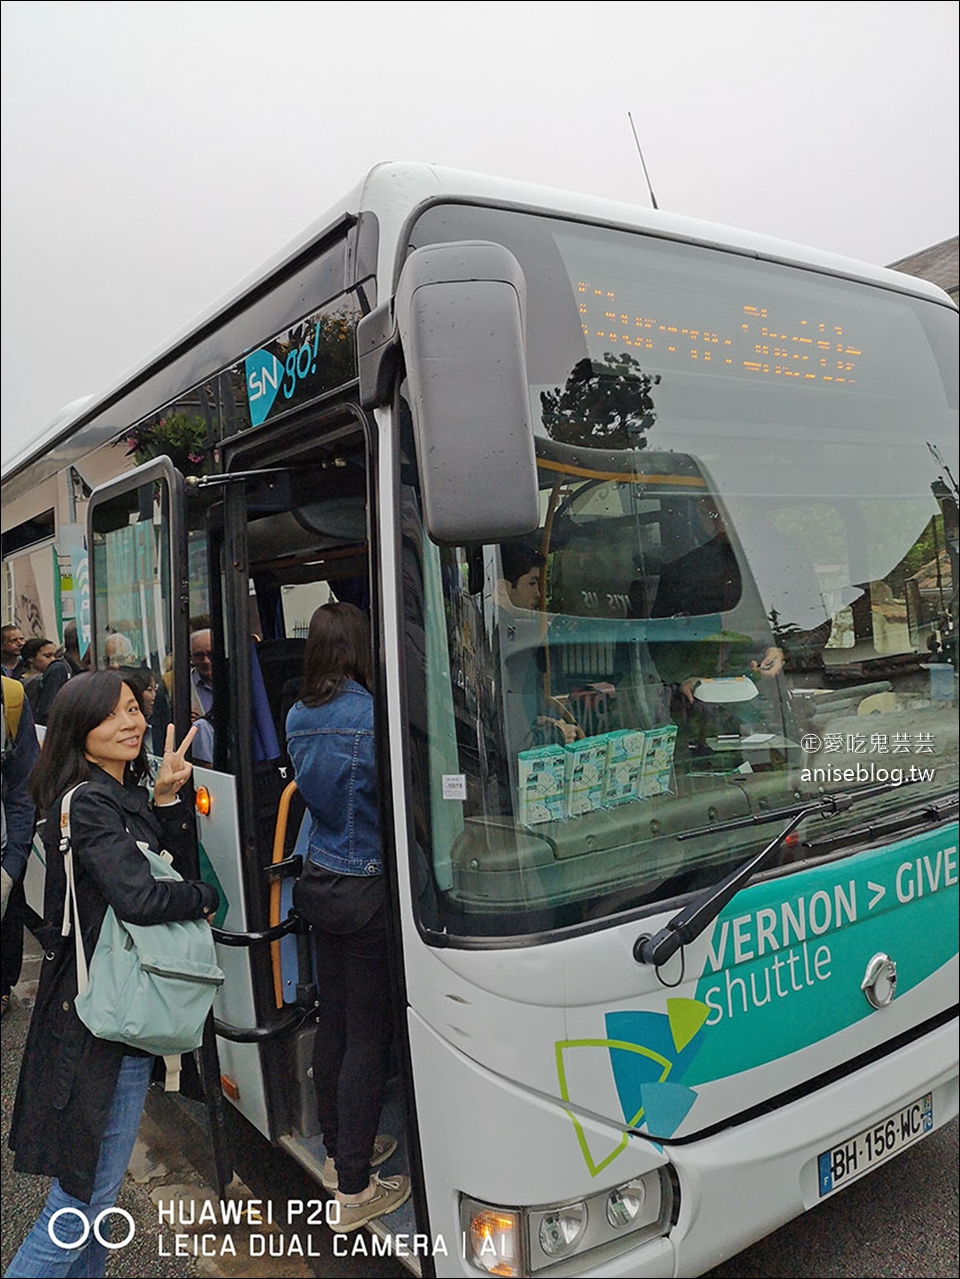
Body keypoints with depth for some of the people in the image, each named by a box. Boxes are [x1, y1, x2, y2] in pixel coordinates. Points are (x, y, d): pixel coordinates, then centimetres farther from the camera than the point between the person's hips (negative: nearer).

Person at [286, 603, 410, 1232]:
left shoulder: (298, 718, 3)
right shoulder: (371, 715, -19)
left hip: (318, 881, 7)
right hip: (367, 888, -7)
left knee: (332, 1020, 19)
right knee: (367, 1033, 4)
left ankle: (340, 1150, 37)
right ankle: (354, 1189, 16)